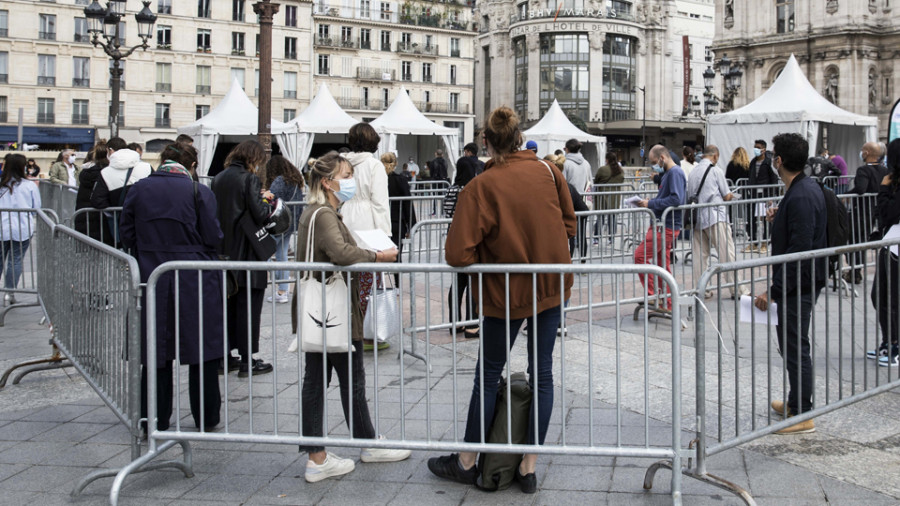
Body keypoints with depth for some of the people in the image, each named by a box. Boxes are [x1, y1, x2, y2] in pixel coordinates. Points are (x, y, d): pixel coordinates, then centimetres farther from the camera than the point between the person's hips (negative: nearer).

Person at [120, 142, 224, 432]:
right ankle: (206, 419, 18)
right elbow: (213, 238, -9)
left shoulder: (139, 189, 2)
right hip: (195, 280, -2)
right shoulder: (199, 192, -8)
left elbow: (127, 234, 5)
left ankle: (154, 419, 17)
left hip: (151, 278, 3)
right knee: (203, 350, 9)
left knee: (156, 351, 11)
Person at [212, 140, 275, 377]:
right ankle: (247, 360, 3)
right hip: (246, 251, -6)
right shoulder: (250, 179, -13)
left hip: (223, 250, 7)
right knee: (249, 304, 1)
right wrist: (267, 198, 1)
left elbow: (215, 211, 14)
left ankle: (226, 357, 20)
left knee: (227, 303, 15)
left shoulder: (218, 178, 7)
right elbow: (260, 215, -19)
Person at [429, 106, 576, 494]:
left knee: (488, 374, 10)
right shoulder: (547, 171, -3)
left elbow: (458, 254, -21)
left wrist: (488, 257, -2)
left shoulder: (481, 187, -16)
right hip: (552, 285, 4)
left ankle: (466, 462, 23)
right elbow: (569, 225, 9)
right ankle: (529, 468, 16)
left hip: (507, 290, -4)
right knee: (542, 373, 10)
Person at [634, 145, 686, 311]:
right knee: (663, 265, 12)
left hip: (666, 227, -10)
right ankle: (667, 305, 17)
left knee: (640, 255, -12)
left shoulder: (675, 172, -13)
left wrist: (651, 204, -19)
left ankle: (651, 294, -7)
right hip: (663, 225, 10)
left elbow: (676, 199, -24)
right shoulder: (667, 173, 18)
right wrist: (650, 202, 6)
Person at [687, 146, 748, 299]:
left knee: (700, 255, 7)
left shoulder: (693, 172, 12)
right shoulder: (716, 170, -4)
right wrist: (731, 196, 20)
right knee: (727, 253, -2)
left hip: (697, 217, 6)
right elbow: (726, 196, -3)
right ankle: (736, 288, 0)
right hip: (715, 217, -6)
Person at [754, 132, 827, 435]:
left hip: (799, 283, -11)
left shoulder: (800, 197, -22)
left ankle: (802, 416, 5)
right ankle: (796, 401, 34)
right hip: (803, 281, 11)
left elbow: (799, 250, -26)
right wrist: (779, 219, 8)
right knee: (789, 341, 21)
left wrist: (774, 291, -25)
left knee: (795, 345, -3)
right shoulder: (807, 188, 11)